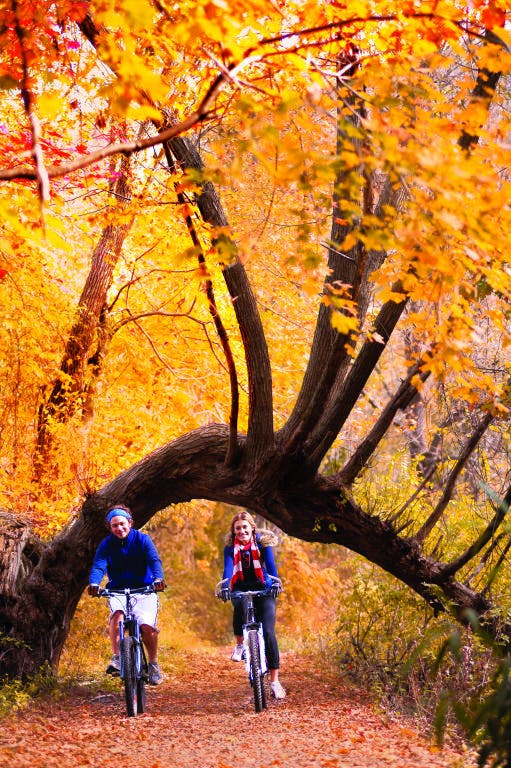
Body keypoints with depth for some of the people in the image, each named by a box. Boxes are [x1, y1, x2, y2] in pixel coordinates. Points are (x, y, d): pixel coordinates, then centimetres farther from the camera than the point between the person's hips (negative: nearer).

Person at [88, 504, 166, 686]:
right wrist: (94, 583, -41)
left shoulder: (142, 539, -5)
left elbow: (154, 560, -20)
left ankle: (153, 664, 3)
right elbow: (98, 566, -18)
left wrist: (158, 578, -42)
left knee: (147, 626, -21)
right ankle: (116, 659, -30)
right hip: (118, 591, 1)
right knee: (117, 614, -32)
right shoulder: (106, 545, -2)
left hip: (144, 590, -1)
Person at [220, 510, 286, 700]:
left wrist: (275, 583, -37)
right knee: (240, 604, -37)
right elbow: (228, 568, -18)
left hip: (263, 589, 0)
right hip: (241, 588, 1)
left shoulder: (263, 541, -6)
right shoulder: (230, 547, -3)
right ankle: (240, 645, -13)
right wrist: (224, 587, -37)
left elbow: (271, 564, -18)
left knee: (268, 632, -15)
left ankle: (274, 681, -10)